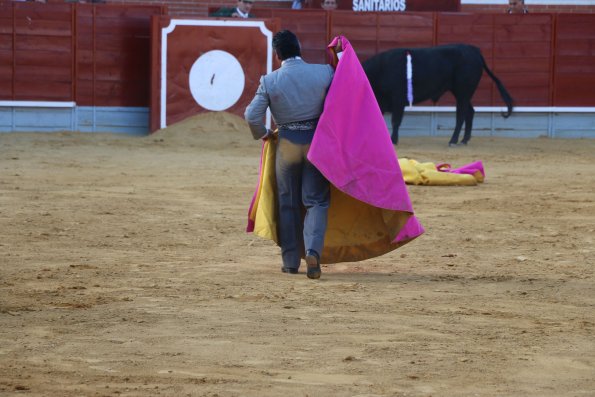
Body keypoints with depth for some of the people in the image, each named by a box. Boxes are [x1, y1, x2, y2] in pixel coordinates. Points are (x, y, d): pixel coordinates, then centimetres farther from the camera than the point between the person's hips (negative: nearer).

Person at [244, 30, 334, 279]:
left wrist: (262, 135, 10)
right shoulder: (324, 73, -7)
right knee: (316, 200, 4)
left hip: (286, 144, 0)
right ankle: (313, 250, -20)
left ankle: (290, 261, 18)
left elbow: (252, 115, -10)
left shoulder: (269, 81, -8)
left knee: (288, 203, 14)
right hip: (317, 141, 0)